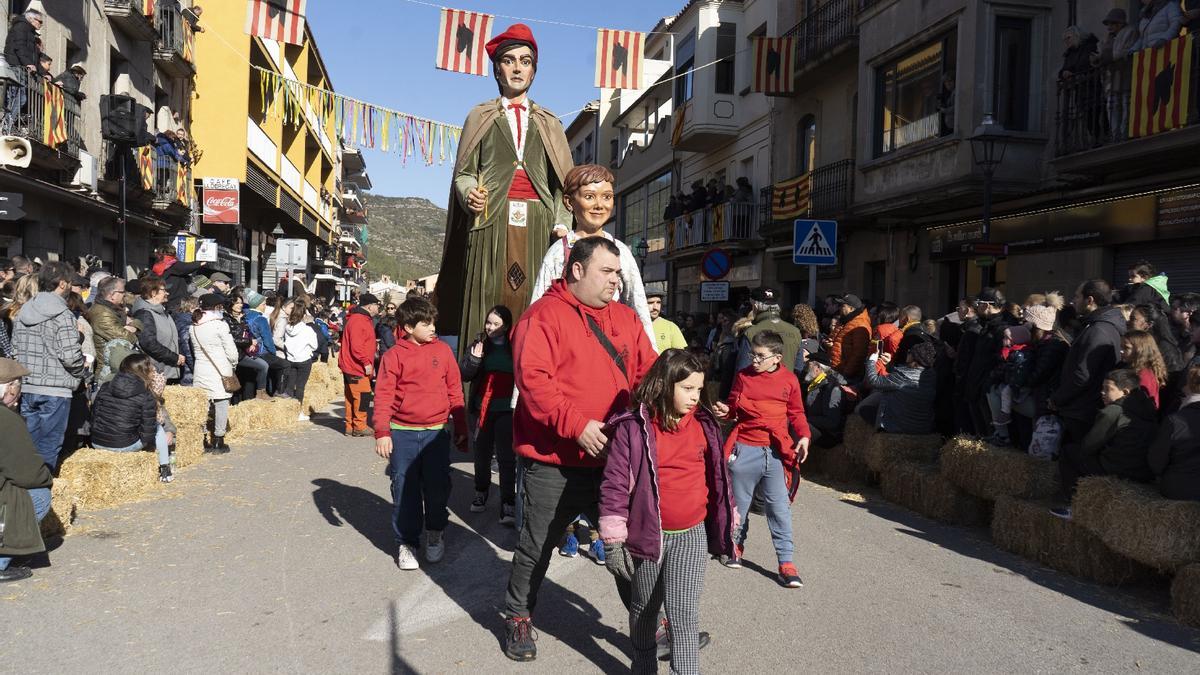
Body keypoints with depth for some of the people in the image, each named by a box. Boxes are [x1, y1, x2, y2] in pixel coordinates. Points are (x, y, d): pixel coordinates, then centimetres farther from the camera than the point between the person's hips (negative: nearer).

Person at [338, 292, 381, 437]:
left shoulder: (365, 319, 19)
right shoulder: (358, 320, -16)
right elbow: (356, 346, -23)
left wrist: (369, 363, 23)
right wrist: (366, 363, -19)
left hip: (351, 366, 11)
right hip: (357, 367, -11)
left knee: (352, 397, 13)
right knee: (363, 395, -8)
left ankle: (350, 426, 19)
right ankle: (360, 426, -1)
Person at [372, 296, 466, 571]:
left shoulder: (443, 350, 3)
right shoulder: (394, 355, -3)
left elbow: (455, 391, 8)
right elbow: (384, 396, -4)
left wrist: (461, 430, 9)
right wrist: (382, 432, -12)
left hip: (437, 432, 1)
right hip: (403, 434, -1)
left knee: (437, 487, 6)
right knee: (404, 490, 5)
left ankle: (435, 533, 30)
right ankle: (406, 543, 18)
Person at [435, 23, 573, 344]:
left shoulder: (549, 123, 21)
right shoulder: (480, 116, 18)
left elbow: (563, 182, 12)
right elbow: (463, 172, 10)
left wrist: (562, 225, -4)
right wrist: (469, 194, -13)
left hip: (537, 221, 1)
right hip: (492, 219, -1)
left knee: (532, 304, -8)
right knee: (487, 300, -9)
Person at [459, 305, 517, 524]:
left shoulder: (516, 346, -2)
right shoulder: (479, 344, 4)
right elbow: (464, 374, 1)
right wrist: (474, 358, -15)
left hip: (506, 410, -3)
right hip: (482, 408, 3)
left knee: (506, 457, -6)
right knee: (482, 454, 16)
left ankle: (508, 504, -3)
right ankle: (481, 493, 35)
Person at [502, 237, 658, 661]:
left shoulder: (625, 319, 10)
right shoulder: (543, 316, -11)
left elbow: (646, 371, 9)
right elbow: (533, 379, -21)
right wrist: (576, 424, -26)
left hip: (612, 459, 5)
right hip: (552, 462, -5)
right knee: (537, 547, 12)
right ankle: (518, 618, 35)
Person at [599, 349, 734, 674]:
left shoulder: (704, 425, -1)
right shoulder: (633, 427, -14)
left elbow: (717, 476, 10)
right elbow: (615, 485, -12)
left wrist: (725, 527, 15)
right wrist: (613, 540, -13)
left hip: (692, 535, 2)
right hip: (647, 535, -1)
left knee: (684, 613, -3)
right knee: (644, 609, 18)